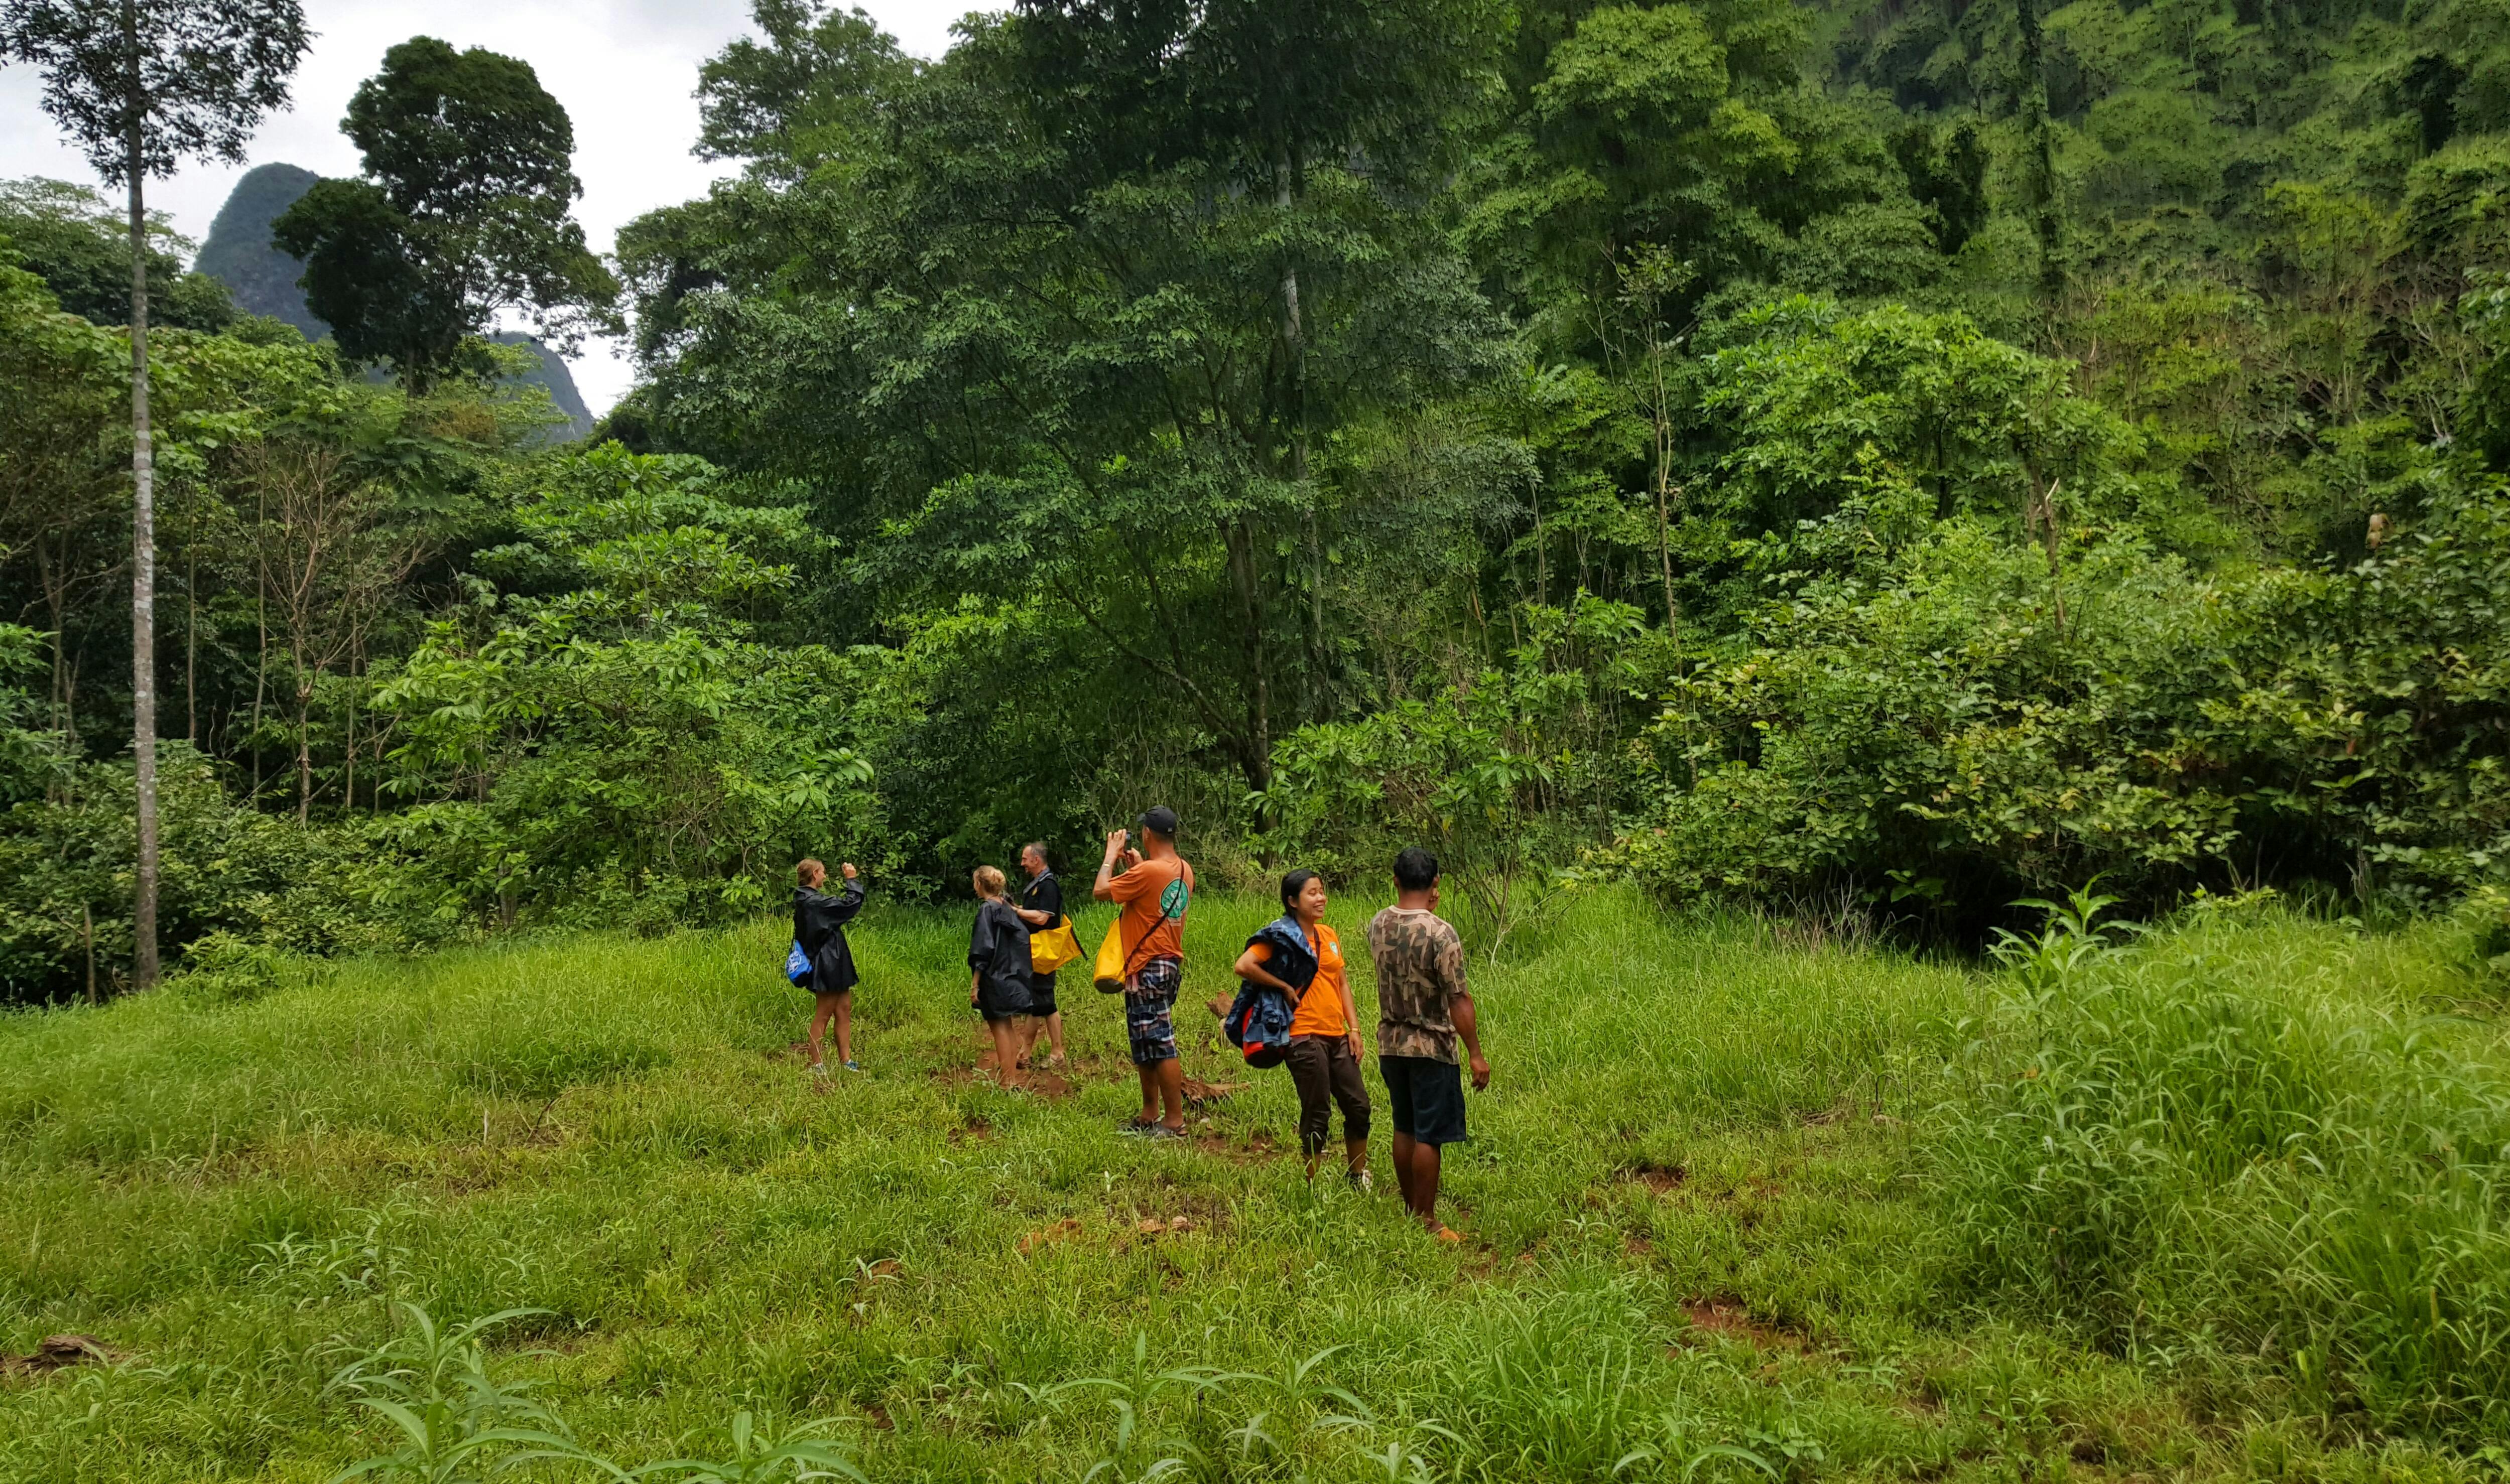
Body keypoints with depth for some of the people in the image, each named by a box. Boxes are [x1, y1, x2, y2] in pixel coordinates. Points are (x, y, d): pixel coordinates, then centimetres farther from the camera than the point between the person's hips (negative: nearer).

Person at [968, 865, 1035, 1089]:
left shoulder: (986, 910, -15)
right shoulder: (1008, 908, 5)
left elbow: (983, 952, -18)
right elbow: (1023, 939, 9)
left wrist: (975, 984, -15)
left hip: (994, 978, -8)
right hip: (1011, 976, 8)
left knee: (999, 1027, -2)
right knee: (1008, 1025, 20)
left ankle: (1009, 1079, -2)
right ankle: (1011, 1067, 30)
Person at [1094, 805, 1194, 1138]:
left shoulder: (1149, 871, -20)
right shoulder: (1184, 870, 8)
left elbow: (1101, 891, -15)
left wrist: (1112, 855, -2)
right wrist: (1137, 865, 19)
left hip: (1148, 969, -10)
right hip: (1170, 964, 10)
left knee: (1161, 1046, -5)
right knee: (1145, 1046, 18)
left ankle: (1174, 1122, -1)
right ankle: (1150, 1115, 26)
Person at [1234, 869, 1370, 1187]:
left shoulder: (1328, 935, 13)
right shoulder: (1282, 935, -9)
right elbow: (1244, 966, -20)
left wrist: (1354, 1028, 9)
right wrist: (1285, 987, -14)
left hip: (1336, 1036, 7)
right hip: (1305, 1038, -7)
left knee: (1359, 1106, 10)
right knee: (1318, 1116, -1)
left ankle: (1359, 1177, 27)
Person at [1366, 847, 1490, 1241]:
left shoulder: (1377, 925, -1)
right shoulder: (1441, 934, -20)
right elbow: (1458, 1001, -19)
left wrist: (1426, 911, 16)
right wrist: (1476, 1054, -12)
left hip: (1390, 1043, 6)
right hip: (1431, 1047, -6)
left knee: (1405, 1130, 16)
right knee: (1429, 1136, 2)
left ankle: (1411, 1210, 27)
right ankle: (1427, 1222, 8)